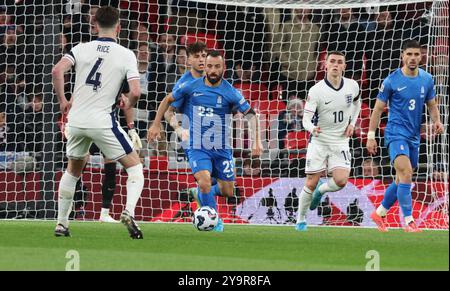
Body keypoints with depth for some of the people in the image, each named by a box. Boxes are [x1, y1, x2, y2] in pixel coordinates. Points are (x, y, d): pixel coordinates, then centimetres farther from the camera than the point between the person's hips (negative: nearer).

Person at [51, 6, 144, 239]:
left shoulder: (81, 49, 4)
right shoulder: (126, 55, -2)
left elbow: (57, 71, -10)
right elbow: (135, 91, -11)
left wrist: (63, 101, 3)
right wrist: (128, 103, 11)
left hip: (76, 121, 4)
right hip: (102, 121, -3)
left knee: (73, 169, 24)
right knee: (134, 166, 8)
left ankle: (61, 224, 23)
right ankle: (129, 212, -15)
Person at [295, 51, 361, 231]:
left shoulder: (352, 86, -3)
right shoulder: (316, 91, -14)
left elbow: (357, 102, 21)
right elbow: (306, 119, -17)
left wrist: (352, 123, 8)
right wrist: (312, 128, -40)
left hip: (340, 142, 2)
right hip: (319, 141, -2)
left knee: (341, 181, -17)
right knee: (311, 183, -3)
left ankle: (321, 190, 17)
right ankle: (301, 219, 17)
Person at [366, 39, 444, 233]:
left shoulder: (427, 79, 5)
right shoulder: (391, 81, -8)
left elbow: (432, 105, 17)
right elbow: (378, 108, -1)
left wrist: (437, 121, -4)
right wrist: (371, 136, -3)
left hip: (414, 136, 6)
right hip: (396, 133, -6)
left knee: (402, 180, 12)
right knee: (406, 175, -20)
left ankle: (379, 213, 29)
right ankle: (409, 222, -18)